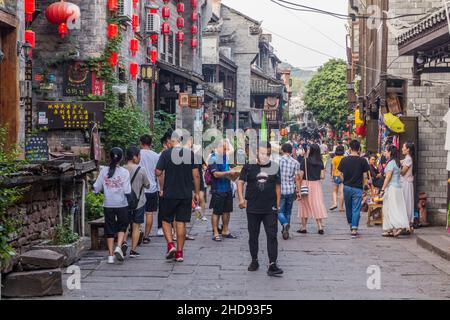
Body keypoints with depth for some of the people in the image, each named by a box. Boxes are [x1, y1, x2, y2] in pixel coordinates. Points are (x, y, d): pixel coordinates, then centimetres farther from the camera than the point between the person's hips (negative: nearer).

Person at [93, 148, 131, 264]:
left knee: (109, 229, 10)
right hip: (121, 204, -2)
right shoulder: (124, 172, -9)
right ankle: (118, 247, -7)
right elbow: (127, 191, -13)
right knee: (122, 226, 15)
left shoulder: (104, 171, -3)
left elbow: (96, 189, -1)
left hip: (108, 205, 2)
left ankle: (110, 255, 11)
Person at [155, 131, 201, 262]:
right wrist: (197, 193, 8)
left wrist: (162, 188, 6)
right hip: (186, 194, 2)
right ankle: (179, 252, 9)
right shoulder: (190, 153, 1)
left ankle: (170, 244, -6)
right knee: (181, 222, 7)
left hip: (169, 194, -2)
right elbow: (196, 175, 0)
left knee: (166, 220, 13)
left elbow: (158, 172, -8)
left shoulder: (166, 153, -6)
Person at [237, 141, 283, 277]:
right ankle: (254, 261, 25)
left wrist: (277, 204, 5)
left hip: (270, 209, 0)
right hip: (252, 208, 0)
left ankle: (272, 264, -7)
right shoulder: (249, 166, 0)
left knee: (272, 236, -7)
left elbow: (278, 186, 10)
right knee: (253, 236, 11)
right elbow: (241, 182, 0)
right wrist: (241, 199, -13)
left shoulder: (274, 167, 5)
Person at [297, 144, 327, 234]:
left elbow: (301, 176, -11)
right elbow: (322, 176, 0)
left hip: (306, 184, -3)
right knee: (318, 205, 5)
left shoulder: (305, 161, -10)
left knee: (305, 206, 8)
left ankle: (303, 227, 13)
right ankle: (320, 227, -1)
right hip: (316, 185, 3)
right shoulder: (320, 162, 1)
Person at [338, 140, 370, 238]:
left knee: (348, 207, 18)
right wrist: (362, 184, 11)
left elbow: (340, 174, 1)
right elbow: (365, 176, -5)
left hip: (347, 187, 2)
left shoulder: (344, 160, -2)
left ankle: (351, 224, 34)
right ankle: (354, 229, -6)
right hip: (357, 188, -2)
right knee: (356, 209, 0)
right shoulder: (362, 161, -8)